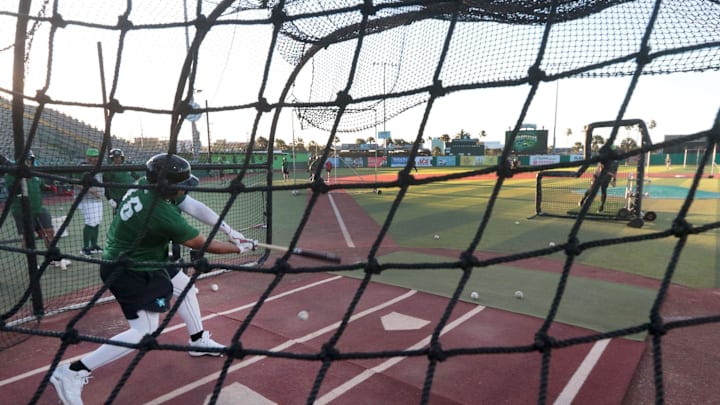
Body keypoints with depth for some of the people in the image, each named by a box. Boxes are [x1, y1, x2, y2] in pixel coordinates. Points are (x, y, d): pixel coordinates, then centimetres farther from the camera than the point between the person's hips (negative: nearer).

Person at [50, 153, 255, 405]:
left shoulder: (138, 190, -9)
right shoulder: (162, 214, -31)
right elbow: (202, 245, -22)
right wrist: (240, 248, -10)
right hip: (129, 273, -10)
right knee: (144, 332, -10)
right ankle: (72, 373, -4)